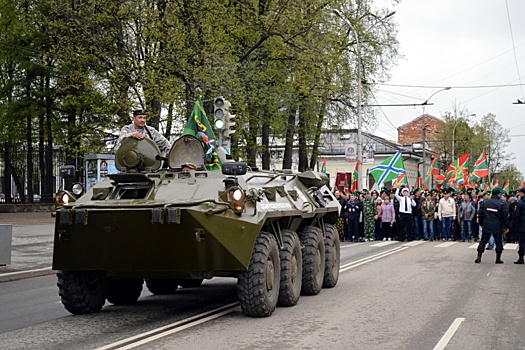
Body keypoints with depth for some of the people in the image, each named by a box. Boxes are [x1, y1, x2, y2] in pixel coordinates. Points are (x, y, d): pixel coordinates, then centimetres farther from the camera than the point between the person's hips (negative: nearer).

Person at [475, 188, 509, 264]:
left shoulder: (484, 203, 0)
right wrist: (506, 226, 3)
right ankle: (498, 258, 10)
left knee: (483, 241, 9)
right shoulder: (502, 204, -9)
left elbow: (480, 215, 4)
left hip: (486, 227, 2)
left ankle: (479, 257, 3)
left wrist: (481, 223, 16)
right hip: (497, 227, -2)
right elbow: (505, 217, -7)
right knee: (498, 242, 8)